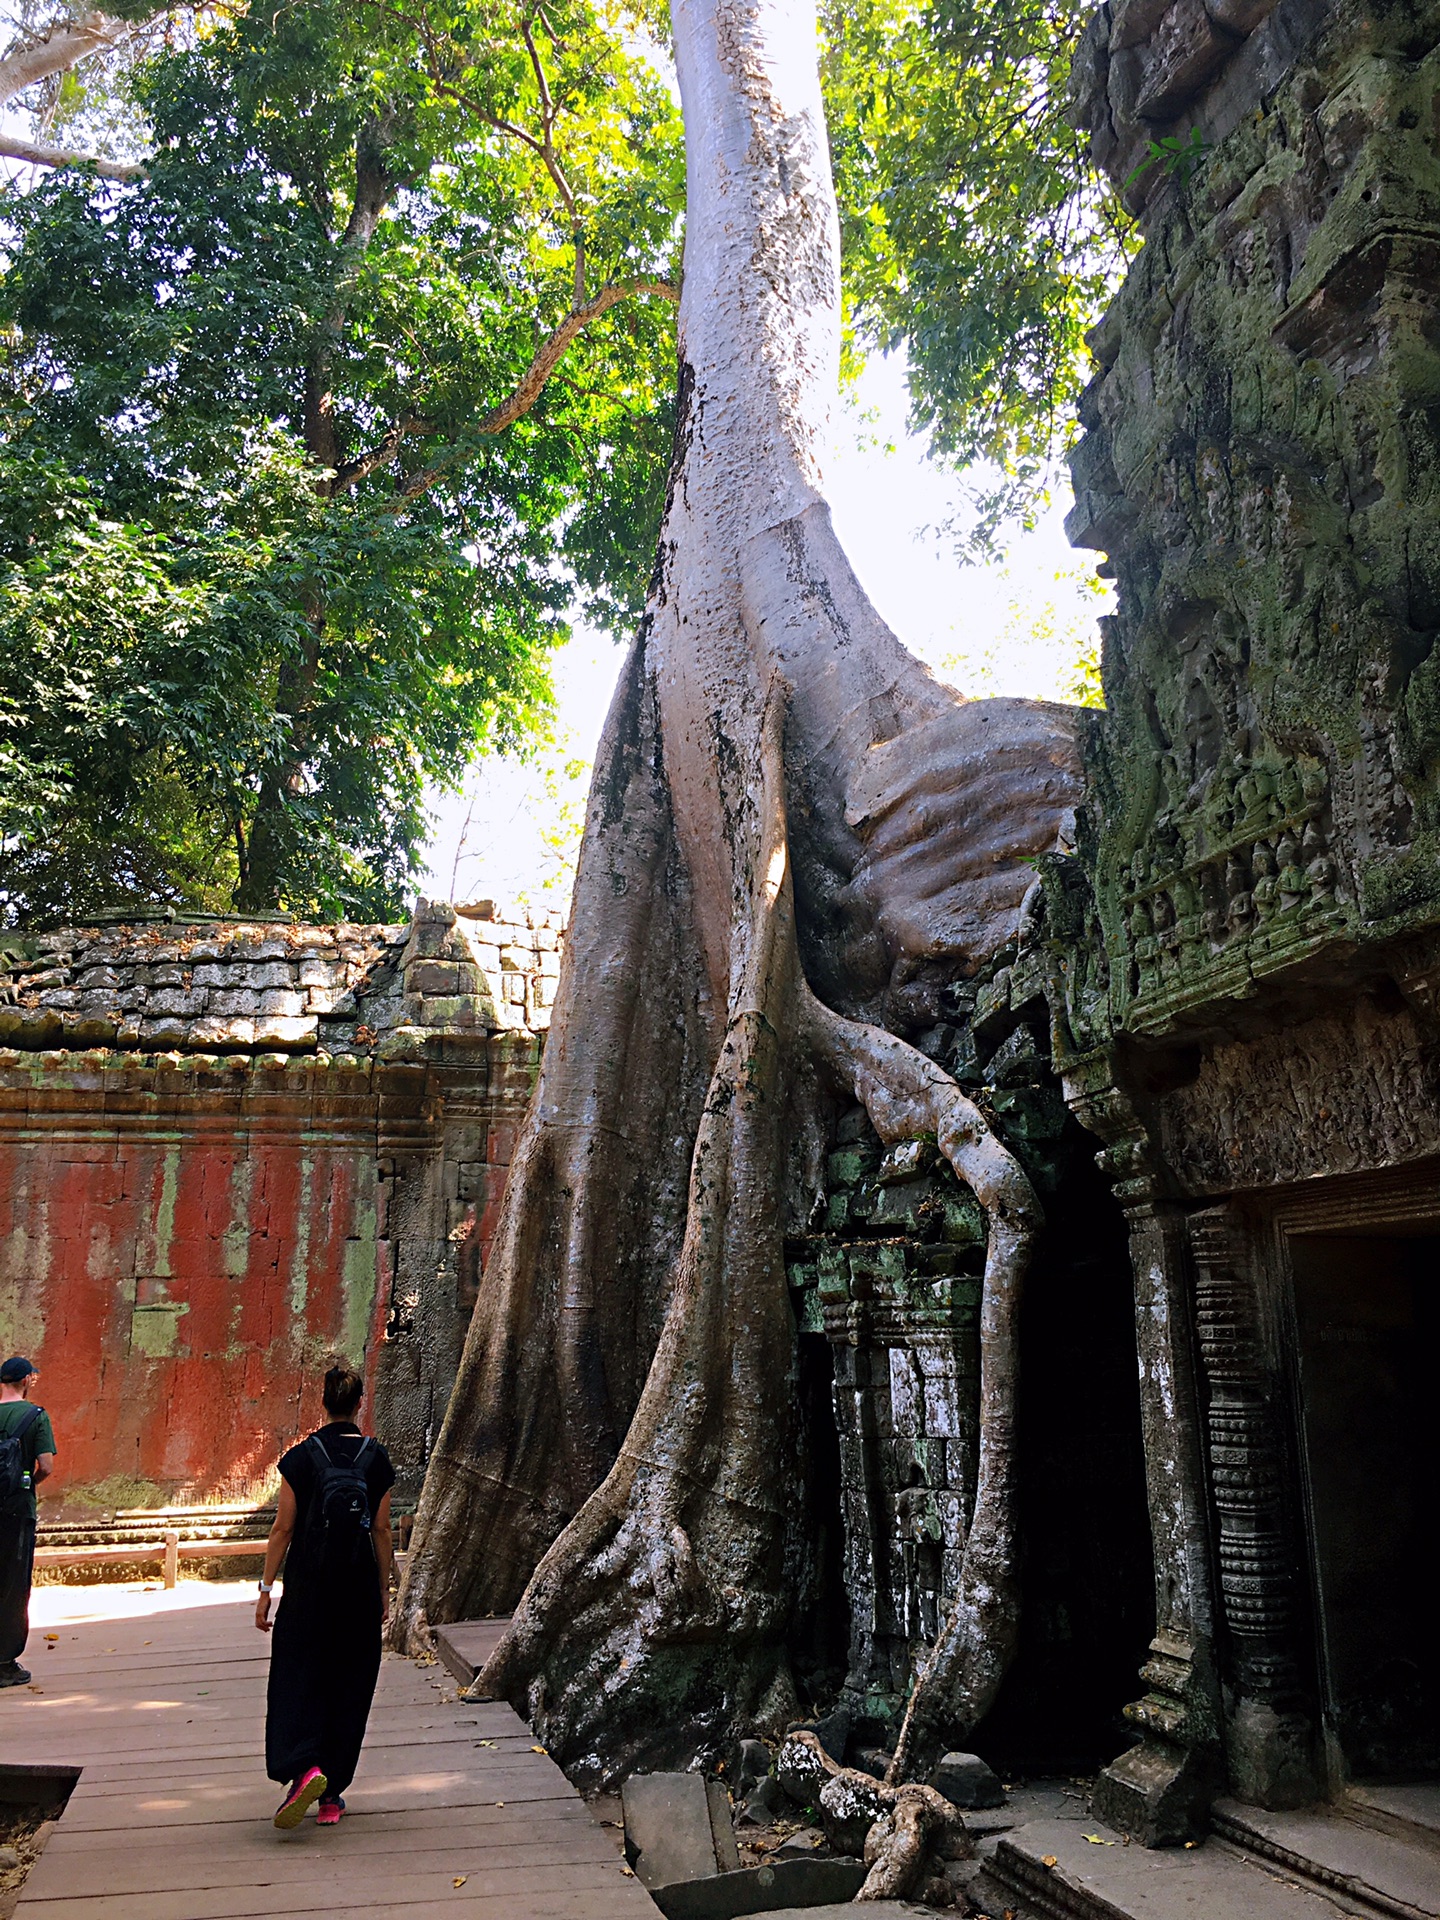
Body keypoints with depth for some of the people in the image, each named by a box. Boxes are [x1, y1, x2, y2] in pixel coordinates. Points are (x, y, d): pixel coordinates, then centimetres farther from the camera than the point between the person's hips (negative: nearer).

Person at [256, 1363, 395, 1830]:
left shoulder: (301, 1457, -7)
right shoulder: (376, 1458, -3)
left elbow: (283, 1529, -5)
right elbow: (382, 1532, 1)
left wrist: (266, 1588, 3)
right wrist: (384, 1590, 10)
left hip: (308, 1585, -1)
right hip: (359, 1586, 2)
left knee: (296, 1678, 6)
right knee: (348, 1686, 11)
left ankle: (304, 1767, -17)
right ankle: (332, 1795, 16)